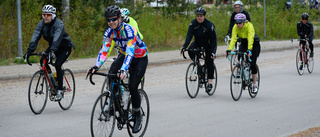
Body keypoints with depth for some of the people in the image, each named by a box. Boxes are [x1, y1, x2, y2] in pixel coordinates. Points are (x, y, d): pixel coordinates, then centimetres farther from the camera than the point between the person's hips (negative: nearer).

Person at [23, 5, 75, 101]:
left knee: (57, 65, -24)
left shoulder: (59, 24, -26)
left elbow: (57, 38, -42)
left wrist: (52, 51, -57)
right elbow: (35, 38, -20)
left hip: (65, 47, -6)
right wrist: (29, 51, -33)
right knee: (42, 60, -18)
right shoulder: (41, 24, -10)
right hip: (53, 47, 6)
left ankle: (60, 90, -14)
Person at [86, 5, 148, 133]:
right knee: (111, 74, -22)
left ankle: (137, 116, 5)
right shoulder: (109, 32, -13)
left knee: (132, 87, -16)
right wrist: (96, 66, -33)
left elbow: (130, 52, -41)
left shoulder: (129, 30, -32)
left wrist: (124, 70, -54)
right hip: (124, 55, 5)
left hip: (140, 58, -5)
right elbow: (104, 50, -17)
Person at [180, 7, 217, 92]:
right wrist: (184, 46, -38)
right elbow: (189, 35, -23)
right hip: (198, 43, 3)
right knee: (190, 50, -27)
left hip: (208, 45, -3)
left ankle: (210, 83, -8)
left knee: (209, 62, -14)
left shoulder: (209, 25, -23)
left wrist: (213, 52, -33)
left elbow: (214, 39, -22)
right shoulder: (193, 23, -14)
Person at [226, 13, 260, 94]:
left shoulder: (249, 26, -32)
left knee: (252, 63, -13)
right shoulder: (235, 27, -21)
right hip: (244, 43, 4)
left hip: (254, 44, -4)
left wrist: (249, 50, -56)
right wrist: (229, 50, -44)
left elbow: (250, 39, -43)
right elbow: (233, 39, -30)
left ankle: (255, 85, -4)